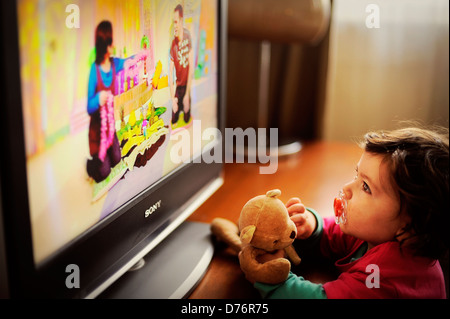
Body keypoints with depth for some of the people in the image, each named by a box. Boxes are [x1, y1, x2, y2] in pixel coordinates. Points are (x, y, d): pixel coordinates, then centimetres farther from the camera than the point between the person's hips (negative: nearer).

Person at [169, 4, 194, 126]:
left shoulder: (187, 36, -17)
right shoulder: (173, 45, -10)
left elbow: (191, 67, -16)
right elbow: (170, 73, -8)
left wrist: (187, 95, -16)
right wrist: (172, 98, -17)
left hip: (187, 86, -2)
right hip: (178, 87, 2)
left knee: (187, 120, 6)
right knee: (174, 121, 3)